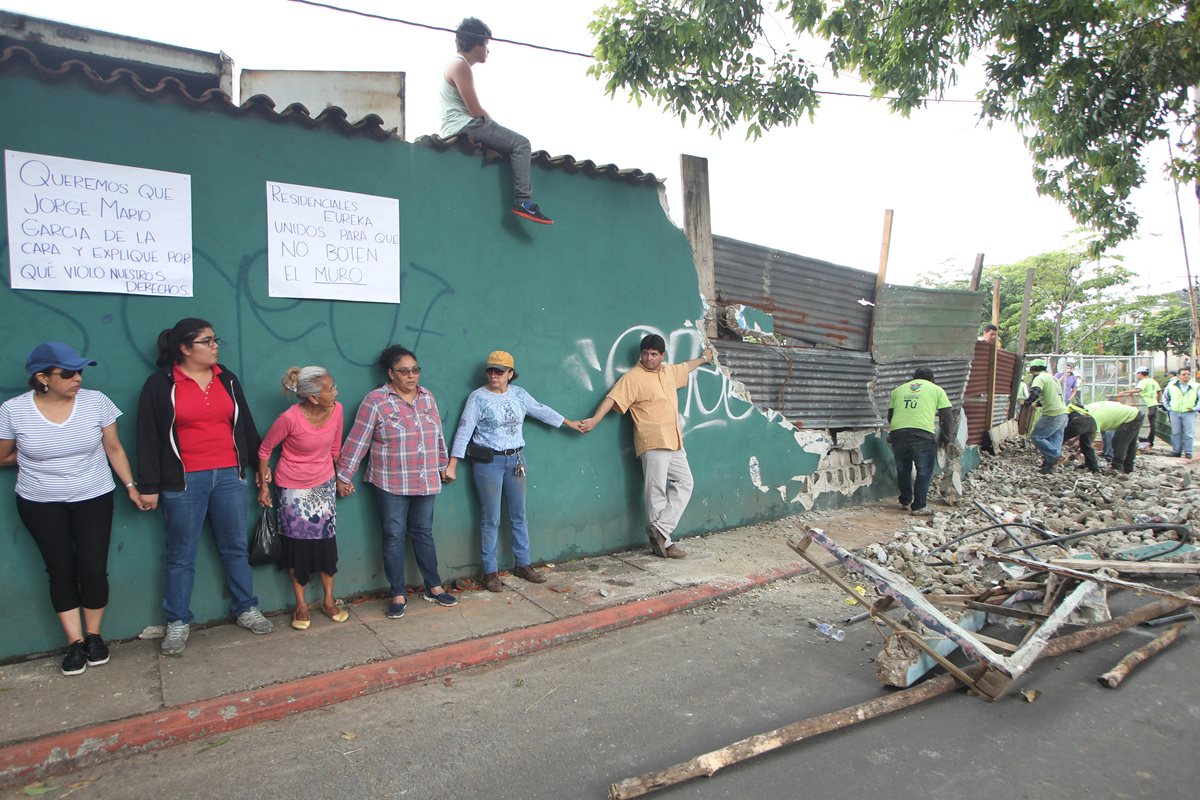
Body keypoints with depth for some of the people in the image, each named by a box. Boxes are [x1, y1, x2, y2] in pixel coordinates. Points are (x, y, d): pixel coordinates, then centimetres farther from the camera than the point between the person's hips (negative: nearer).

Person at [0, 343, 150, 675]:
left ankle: (94, 635, 23)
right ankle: (75, 641, 20)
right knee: (61, 570, 8)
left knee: (93, 569, 1)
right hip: (40, 504, 0)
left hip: (94, 498, 0)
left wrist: (131, 486, -3)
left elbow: (114, 449, -2)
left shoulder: (96, 401, -11)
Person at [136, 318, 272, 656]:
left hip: (229, 476, 4)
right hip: (184, 482, -3)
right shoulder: (160, 384, -4)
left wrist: (258, 464, 15)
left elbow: (245, 425, 14)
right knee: (181, 556, 8)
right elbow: (148, 438, -3)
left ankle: (246, 609, 25)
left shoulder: (227, 379, 8)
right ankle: (178, 622, 22)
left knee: (235, 548, 12)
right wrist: (149, 486, -4)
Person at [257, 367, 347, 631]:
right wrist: (264, 486, -4)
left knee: (327, 541, 7)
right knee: (298, 544, 7)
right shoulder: (290, 418, -26)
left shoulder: (336, 410, -13)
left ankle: (329, 600, 22)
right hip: (293, 489, -3)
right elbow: (265, 450, -9)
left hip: (324, 485, 3)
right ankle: (301, 605, 22)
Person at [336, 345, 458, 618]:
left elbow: (438, 434, 14)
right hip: (392, 483, -4)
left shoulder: (427, 396, 5)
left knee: (424, 533, 13)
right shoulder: (375, 400, -10)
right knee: (394, 536, 5)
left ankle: (433, 587, 24)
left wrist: (443, 463, 19)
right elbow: (357, 442, -8)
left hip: (426, 481, 4)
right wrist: (343, 476, -5)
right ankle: (398, 594, 17)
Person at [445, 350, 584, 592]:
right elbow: (464, 431, -11)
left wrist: (569, 422, 24)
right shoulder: (478, 397, -9)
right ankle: (491, 571, 13)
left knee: (519, 515, 12)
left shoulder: (519, 394, 4)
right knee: (491, 519, 1)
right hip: (488, 462, -4)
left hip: (515, 460, 5)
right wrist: (452, 465, -15)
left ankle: (523, 564, 25)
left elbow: (541, 411, 17)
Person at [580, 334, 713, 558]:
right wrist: (595, 419, -29)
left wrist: (704, 359, 52)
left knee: (684, 483, 6)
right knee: (656, 491, -4)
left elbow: (686, 367, 36)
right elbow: (613, 398, -17)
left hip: (674, 442, 8)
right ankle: (662, 542, 2)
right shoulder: (633, 377, -7)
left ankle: (660, 530, 5)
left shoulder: (669, 371, 15)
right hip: (653, 443, -8)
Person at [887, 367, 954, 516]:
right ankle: (918, 507, 12)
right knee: (924, 472, 11)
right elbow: (947, 416, 11)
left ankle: (905, 502, 32)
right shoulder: (936, 389, 18)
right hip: (923, 434, -3)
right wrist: (946, 437, 23)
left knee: (903, 469, 21)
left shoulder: (898, 390, 25)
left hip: (897, 433, 3)